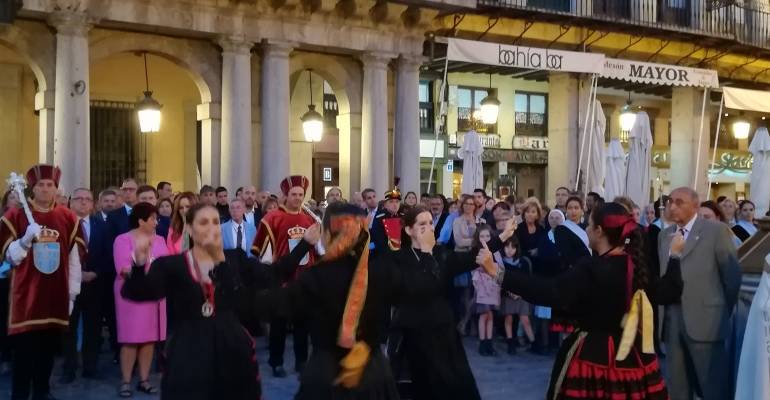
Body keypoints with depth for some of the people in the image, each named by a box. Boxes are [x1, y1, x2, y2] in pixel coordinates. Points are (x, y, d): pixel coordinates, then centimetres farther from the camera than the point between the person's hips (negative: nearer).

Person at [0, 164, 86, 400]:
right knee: (24, 351, -1)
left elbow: (75, 257, 6)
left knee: (49, 349, 9)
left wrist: (73, 291, 3)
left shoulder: (68, 218, 5)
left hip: (56, 295, 2)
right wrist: (26, 239, -21)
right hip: (26, 294, -2)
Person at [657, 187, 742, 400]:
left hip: (705, 320, -5)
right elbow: (662, 276, 12)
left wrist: (723, 314, 4)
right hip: (672, 321, 5)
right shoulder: (664, 235, 12)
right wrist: (664, 311, 6)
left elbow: (732, 276, -2)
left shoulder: (716, 231, -4)